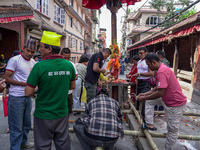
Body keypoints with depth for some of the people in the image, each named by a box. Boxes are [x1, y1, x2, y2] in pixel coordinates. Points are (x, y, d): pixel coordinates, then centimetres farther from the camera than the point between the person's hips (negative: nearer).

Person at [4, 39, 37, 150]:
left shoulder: (33, 62, 9)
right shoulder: (15, 60, -11)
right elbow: (7, 78, -14)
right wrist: (25, 84, -18)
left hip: (28, 97, 7)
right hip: (16, 98, -7)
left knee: (27, 124, 20)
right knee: (16, 127, 4)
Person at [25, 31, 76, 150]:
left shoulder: (40, 66, -19)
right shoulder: (69, 65, -5)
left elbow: (28, 93, -15)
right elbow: (72, 86, 8)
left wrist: (39, 89, 4)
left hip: (43, 115, -4)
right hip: (62, 113, 4)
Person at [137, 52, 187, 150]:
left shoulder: (162, 72, -26)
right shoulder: (162, 68, 7)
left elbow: (160, 93, -29)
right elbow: (158, 88, 14)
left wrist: (144, 98, -17)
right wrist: (145, 94, 9)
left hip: (176, 105, -10)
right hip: (167, 100, 10)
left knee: (172, 129, 5)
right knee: (150, 101, 14)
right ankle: (149, 124, 16)